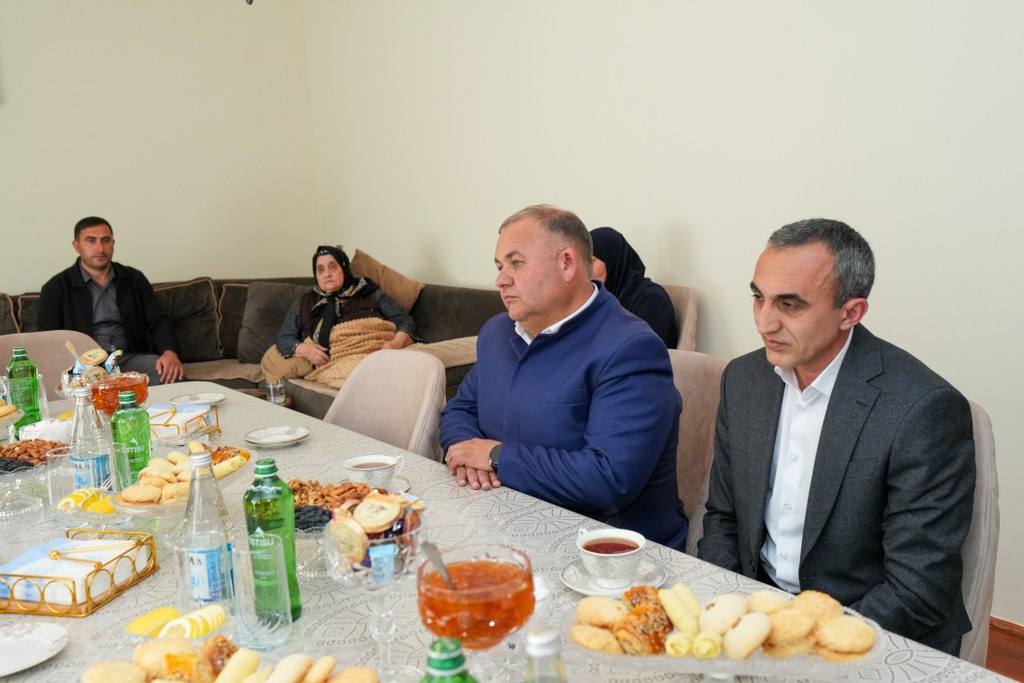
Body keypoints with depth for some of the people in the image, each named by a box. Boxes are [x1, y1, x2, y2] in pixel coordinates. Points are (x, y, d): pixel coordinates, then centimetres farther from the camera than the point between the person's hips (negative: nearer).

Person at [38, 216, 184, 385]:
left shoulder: (134, 279, 14)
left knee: (174, 375, -28)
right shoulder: (56, 288, 6)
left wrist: (170, 352, -15)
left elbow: (158, 321, 8)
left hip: (131, 357, 2)